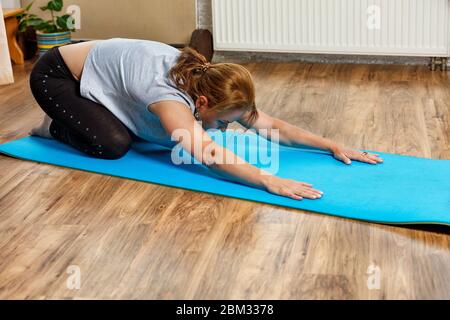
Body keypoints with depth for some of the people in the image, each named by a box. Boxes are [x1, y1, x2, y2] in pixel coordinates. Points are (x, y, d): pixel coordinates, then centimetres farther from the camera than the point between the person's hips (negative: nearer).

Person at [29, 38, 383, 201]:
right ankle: (56, 127, 5)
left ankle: (75, 117, 22)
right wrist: (270, 181, -65)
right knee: (112, 144, -23)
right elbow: (208, 153, -56)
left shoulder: (207, 82, -17)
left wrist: (334, 145, -22)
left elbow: (273, 125, -17)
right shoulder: (169, 94, -40)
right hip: (55, 74, -7)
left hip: (97, 68, 7)